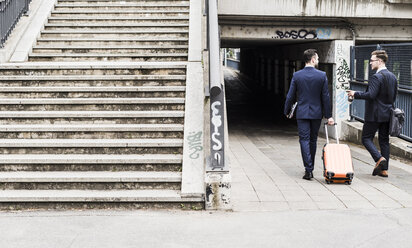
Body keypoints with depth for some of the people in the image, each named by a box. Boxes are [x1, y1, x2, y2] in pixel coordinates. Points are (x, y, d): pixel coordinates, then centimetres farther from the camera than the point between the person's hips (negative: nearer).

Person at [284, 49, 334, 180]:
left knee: (304, 140, -1)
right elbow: (325, 97, -3)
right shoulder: (322, 75, -5)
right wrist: (328, 115, 3)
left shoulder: (296, 75, -5)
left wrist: (287, 111, 12)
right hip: (316, 113, 1)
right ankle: (310, 168, 25)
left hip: (302, 113, -1)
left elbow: (290, 96, -1)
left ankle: (308, 170, -11)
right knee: (313, 140, 14)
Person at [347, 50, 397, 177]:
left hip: (375, 114, -8)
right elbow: (393, 97, 16)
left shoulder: (376, 77, -16)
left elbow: (371, 95, -24)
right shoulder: (393, 77, 11)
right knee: (384, 140, 11)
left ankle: (380, 158, -16)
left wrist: (355, 94, -13)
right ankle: (384, 169, 12)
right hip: (387, 114, 8)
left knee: (366, 138, 2)